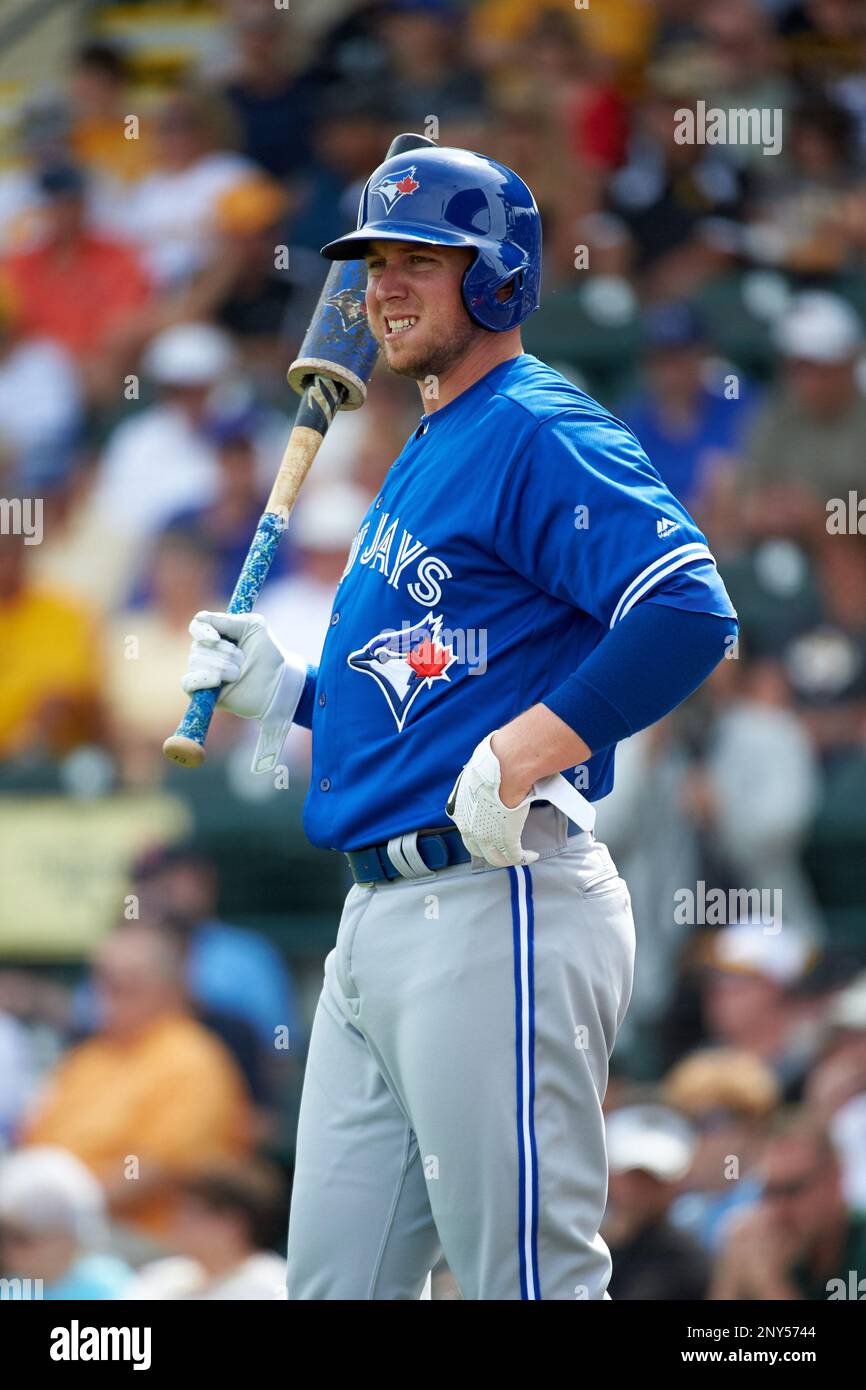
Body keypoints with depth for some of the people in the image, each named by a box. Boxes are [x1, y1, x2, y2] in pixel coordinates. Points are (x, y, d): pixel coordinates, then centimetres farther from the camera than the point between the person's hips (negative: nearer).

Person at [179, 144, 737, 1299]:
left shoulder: (540, 433, -9)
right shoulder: (426, 458, 22)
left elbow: (688, 616, -23)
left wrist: (515, 762, -25)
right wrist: (282, 687, 13)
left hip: (496, 911, -11)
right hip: (380, 921, 11)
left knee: (527, 1281, -9)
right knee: (332, 1284, 12)